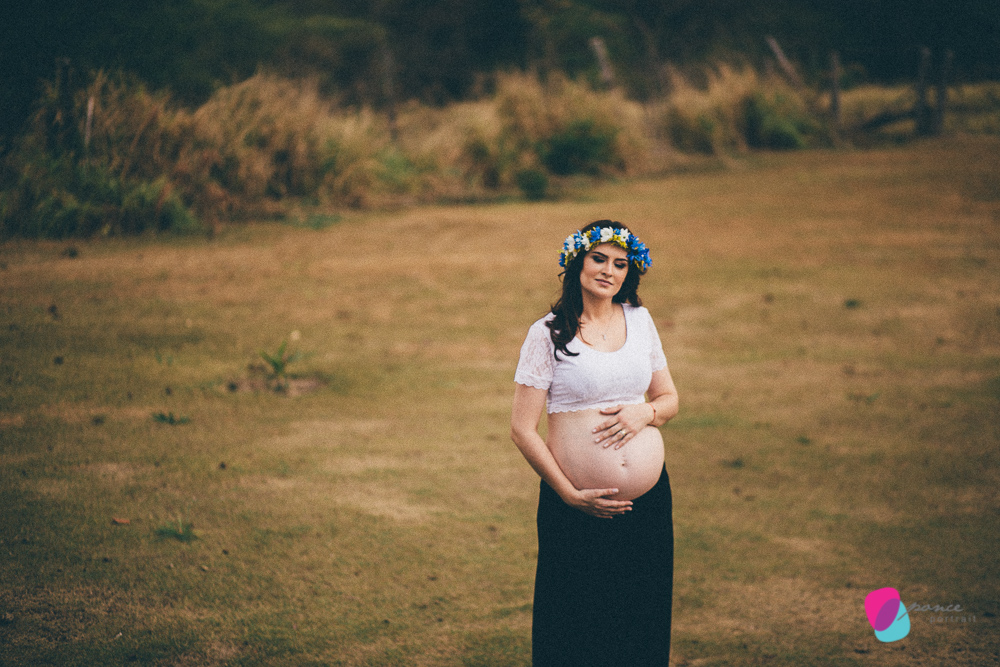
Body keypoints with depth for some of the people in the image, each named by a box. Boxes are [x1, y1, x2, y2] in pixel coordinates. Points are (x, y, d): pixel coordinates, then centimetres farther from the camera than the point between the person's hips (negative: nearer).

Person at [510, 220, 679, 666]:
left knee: (643, 626, 10)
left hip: (650, 499, 4)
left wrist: (646, 412, -6)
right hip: (578, 511, -4)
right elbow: (522, 430, -6)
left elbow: (670, 399, 17)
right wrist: (571, 495, -10)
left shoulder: (639, 319, 9)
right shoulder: (548, 333, -5)